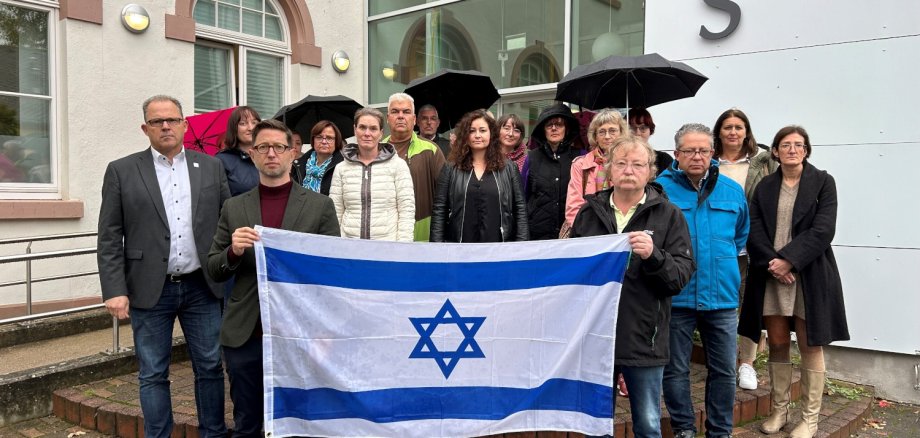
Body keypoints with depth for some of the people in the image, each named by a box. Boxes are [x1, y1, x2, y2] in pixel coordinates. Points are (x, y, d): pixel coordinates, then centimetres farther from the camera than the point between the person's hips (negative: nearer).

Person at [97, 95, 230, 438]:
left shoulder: (211, 167, 6)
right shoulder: (121, 171, 2)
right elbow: (109, 239, 0)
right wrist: (115, 291, -7)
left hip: (201, 287, 1)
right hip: (149, 290, -1)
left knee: (210, 368, 9)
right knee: (153, 374, 8)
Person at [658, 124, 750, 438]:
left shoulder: (732, 191, 5)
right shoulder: (659, 189, -6)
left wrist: (723, 259, 15)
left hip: (722, 295, 3)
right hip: (675, 295, -3)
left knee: (724, 370, 11)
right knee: (676, 369, 8)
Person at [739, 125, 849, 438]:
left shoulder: (823, 182, 2)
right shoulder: (765, 186, 10)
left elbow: (823, 230, -8)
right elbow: (754, 230, 1)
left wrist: (788, 259, -16)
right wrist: (772, 264, -13)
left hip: (809, 275, -2)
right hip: (770, 274, 3)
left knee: (810, 347, 3)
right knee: (777, 343, 7)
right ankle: (779, 410, 20)